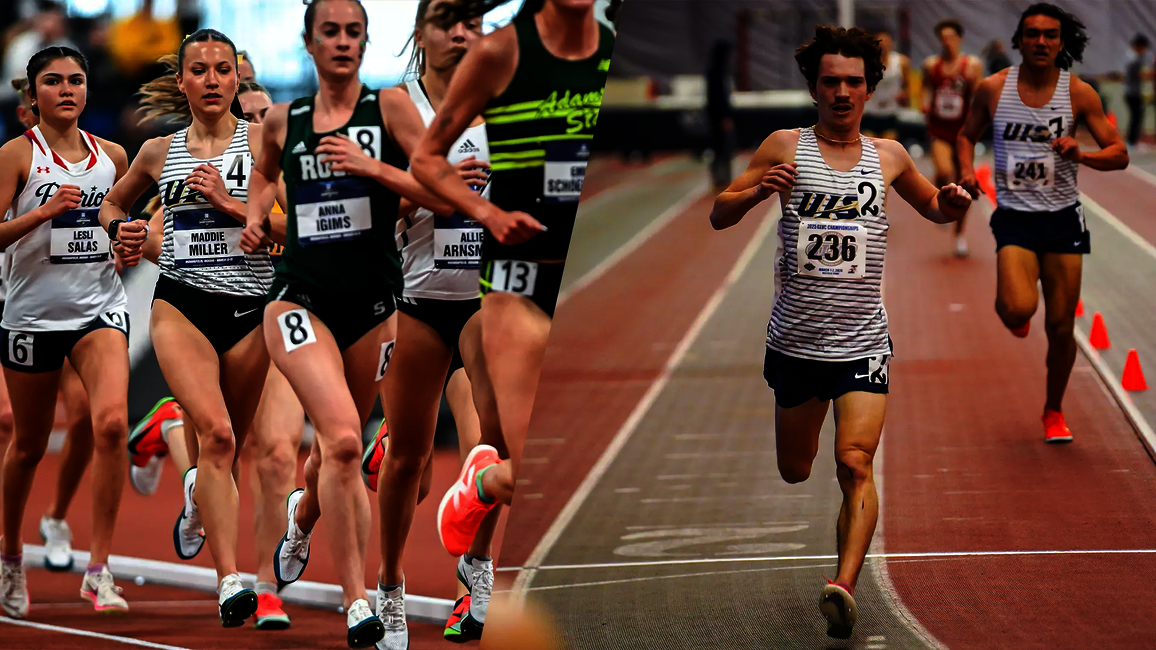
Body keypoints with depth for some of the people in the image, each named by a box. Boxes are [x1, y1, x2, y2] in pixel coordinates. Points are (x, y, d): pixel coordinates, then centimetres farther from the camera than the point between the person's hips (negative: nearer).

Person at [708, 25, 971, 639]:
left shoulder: (887, 155, 7)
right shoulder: (786, 148, 1)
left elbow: (933, 208, 25)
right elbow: (718, 215, 1)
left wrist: (954, 203, 1)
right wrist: (760, 191, -20)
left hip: (862, 340, 0)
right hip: (795, 339, 0)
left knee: (855, 464, -18)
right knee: (793, 472, 12)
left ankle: (844, 586, -26)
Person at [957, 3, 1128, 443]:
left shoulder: (1078, 93, -3)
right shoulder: (993, 89, -2)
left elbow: (1119, 155, -2)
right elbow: (967, 135, 15)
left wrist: (1079, 155, -21)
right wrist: (966, 169, -5)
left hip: (1063, 217, 1)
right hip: (1015, 216, -1)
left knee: (1061, 328, 4)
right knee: (1019, 309, -23)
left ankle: (1054, 411, 26)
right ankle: (1011, 312, 17)